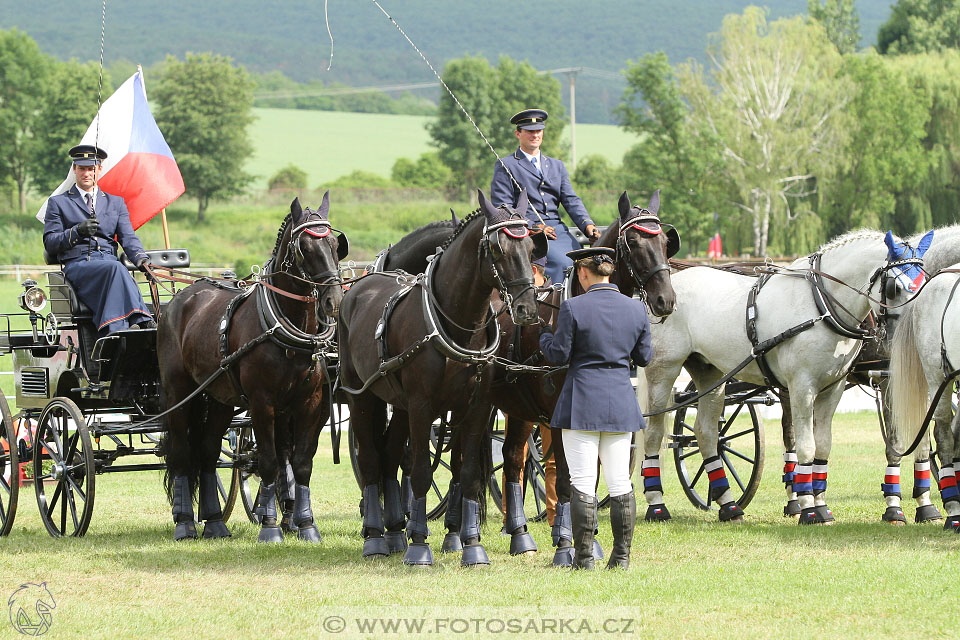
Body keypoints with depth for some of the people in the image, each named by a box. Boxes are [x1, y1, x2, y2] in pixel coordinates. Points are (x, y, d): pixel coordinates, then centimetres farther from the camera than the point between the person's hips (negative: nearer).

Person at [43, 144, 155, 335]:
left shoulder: (116, 203, 26)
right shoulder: (58, 203, 18)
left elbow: (128, 237, 12)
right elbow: (50, 243, 8)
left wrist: (141, 258, -10)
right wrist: (76, 232, -10)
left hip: (109, 260, 2)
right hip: (77, 265, -2)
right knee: (115, 268, -36)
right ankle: (140, 321, -51)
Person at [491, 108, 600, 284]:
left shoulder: (556, 166, 24)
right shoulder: (505, 166, 7)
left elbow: (571, 200, 15)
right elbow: (502, 207, -1)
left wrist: (587, 224, -6)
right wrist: (533, 227, -13)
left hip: (558, 229, 5)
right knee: (562, 263, -31)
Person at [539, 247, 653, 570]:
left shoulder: (573, 308, -11)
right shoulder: (636, 309, 2)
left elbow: (559, 355, -8)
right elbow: (644, 357, 10)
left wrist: (544, 332, 11)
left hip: (582, 403, -4)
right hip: (621, 403, 4)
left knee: (582, 483, -1)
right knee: (620, 483, 9)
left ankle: (583, 556, -1)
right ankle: (622, 555, 11)